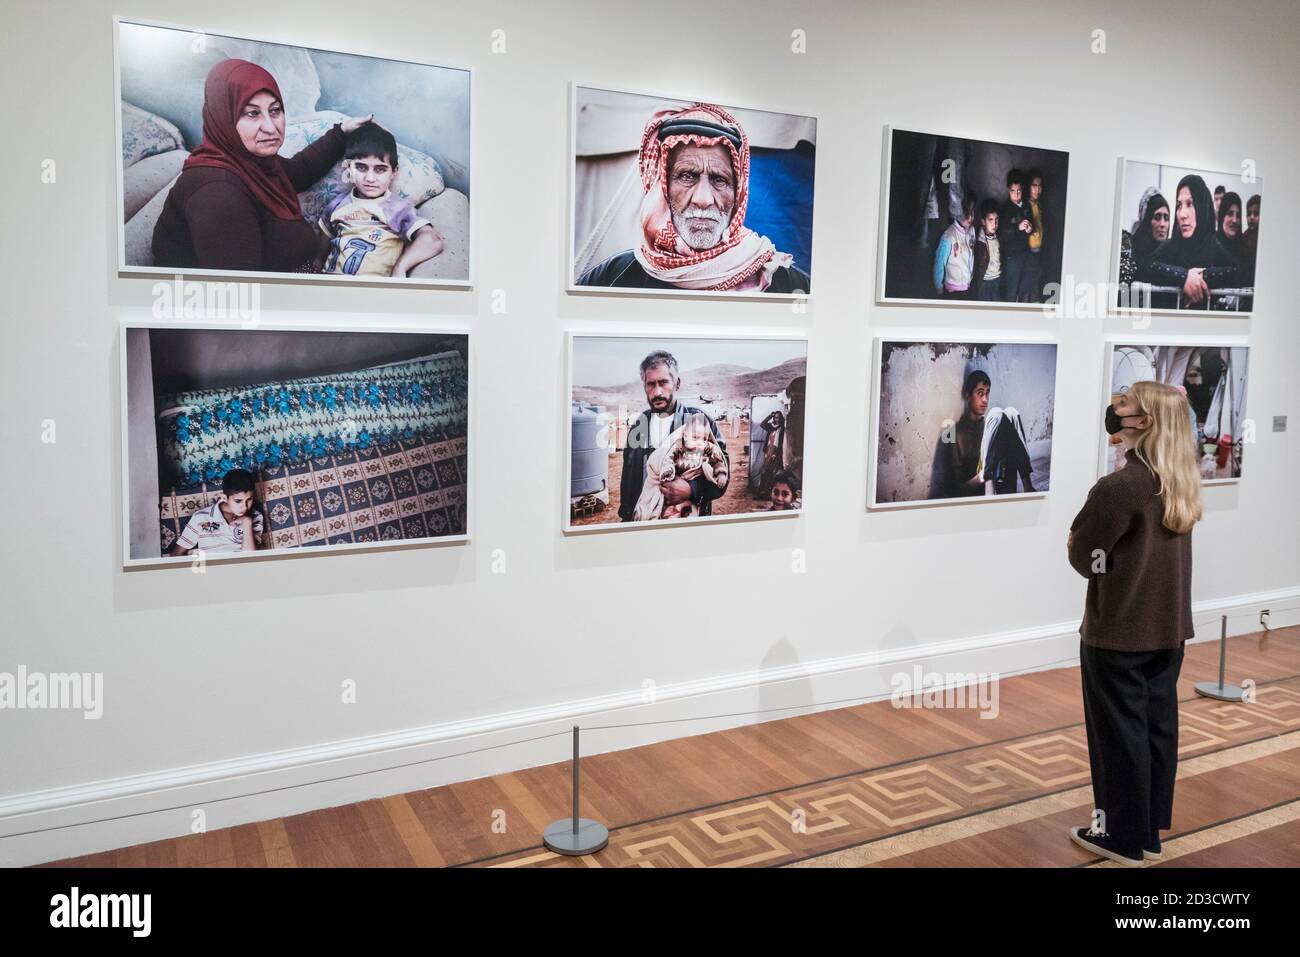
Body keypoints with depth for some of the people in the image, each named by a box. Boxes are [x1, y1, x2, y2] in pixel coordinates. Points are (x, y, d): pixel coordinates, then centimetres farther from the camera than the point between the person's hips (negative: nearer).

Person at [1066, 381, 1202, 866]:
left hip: (1118, 632, -8)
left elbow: (1084, 557, -15)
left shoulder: (1118, 486, -22)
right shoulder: (1180, 482, 4)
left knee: (1119, 732, 5)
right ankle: (1150, 828, 30)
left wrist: (1075, 541, 3)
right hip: (1168, 628, 8)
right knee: (1156, 725, 16)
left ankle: (1122, 835, 17)